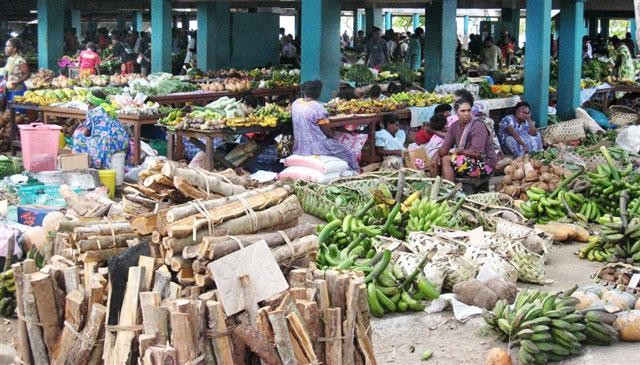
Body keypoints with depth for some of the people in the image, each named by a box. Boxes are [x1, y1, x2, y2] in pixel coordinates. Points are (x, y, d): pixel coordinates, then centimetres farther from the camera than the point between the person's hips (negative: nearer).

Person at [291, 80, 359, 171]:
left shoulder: (295, 104, 1)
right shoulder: (317, 107, -19)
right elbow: (327, 132, -12)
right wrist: (332, 135, 10)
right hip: (316, 148, -8)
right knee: (349, 155, 9)